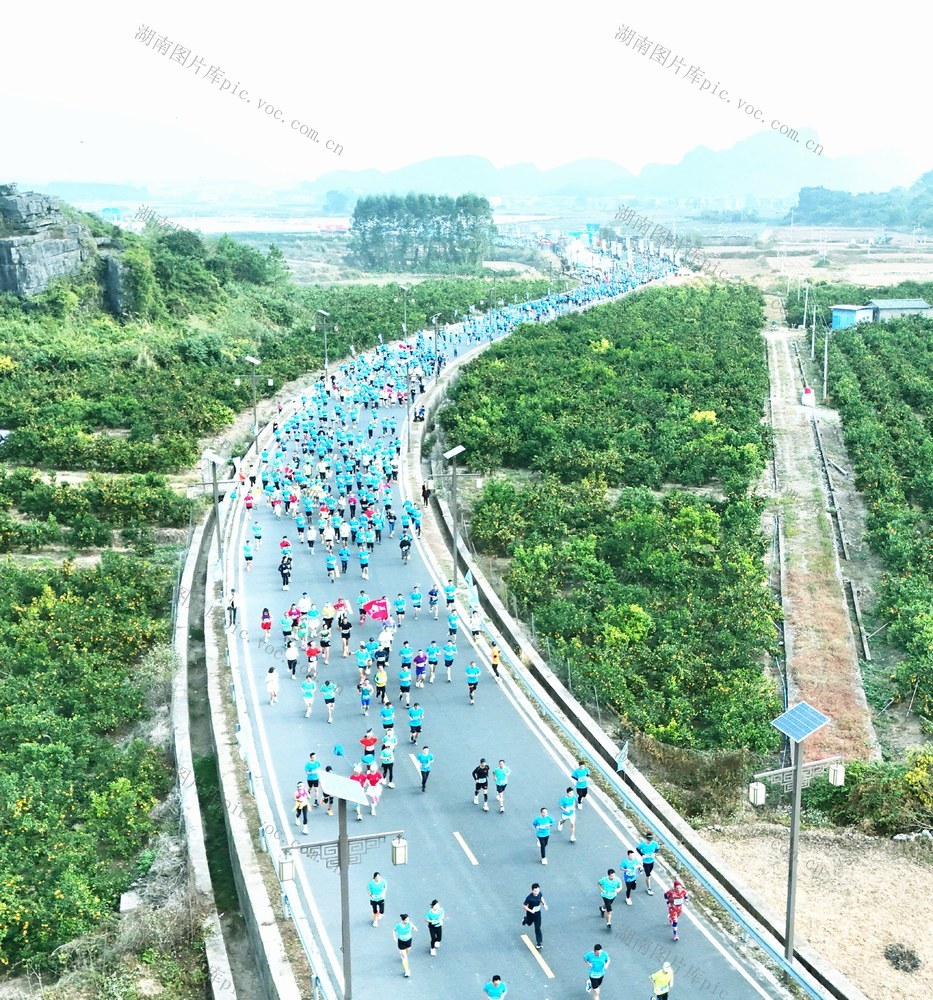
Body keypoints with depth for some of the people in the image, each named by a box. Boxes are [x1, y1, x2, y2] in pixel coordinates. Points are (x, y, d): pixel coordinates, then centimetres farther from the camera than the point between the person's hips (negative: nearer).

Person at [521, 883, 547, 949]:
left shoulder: (539, 894, -19)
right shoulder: (529, 898, -34)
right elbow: (524, 906, -23)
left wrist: (544, 904, -9)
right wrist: (530, 910, -35)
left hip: (537, 914, 2)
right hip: (530, 914, -2)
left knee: (537, 928, 4)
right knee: (529, 923, 27)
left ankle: (539, 943, 17)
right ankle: (525, 919, 63)